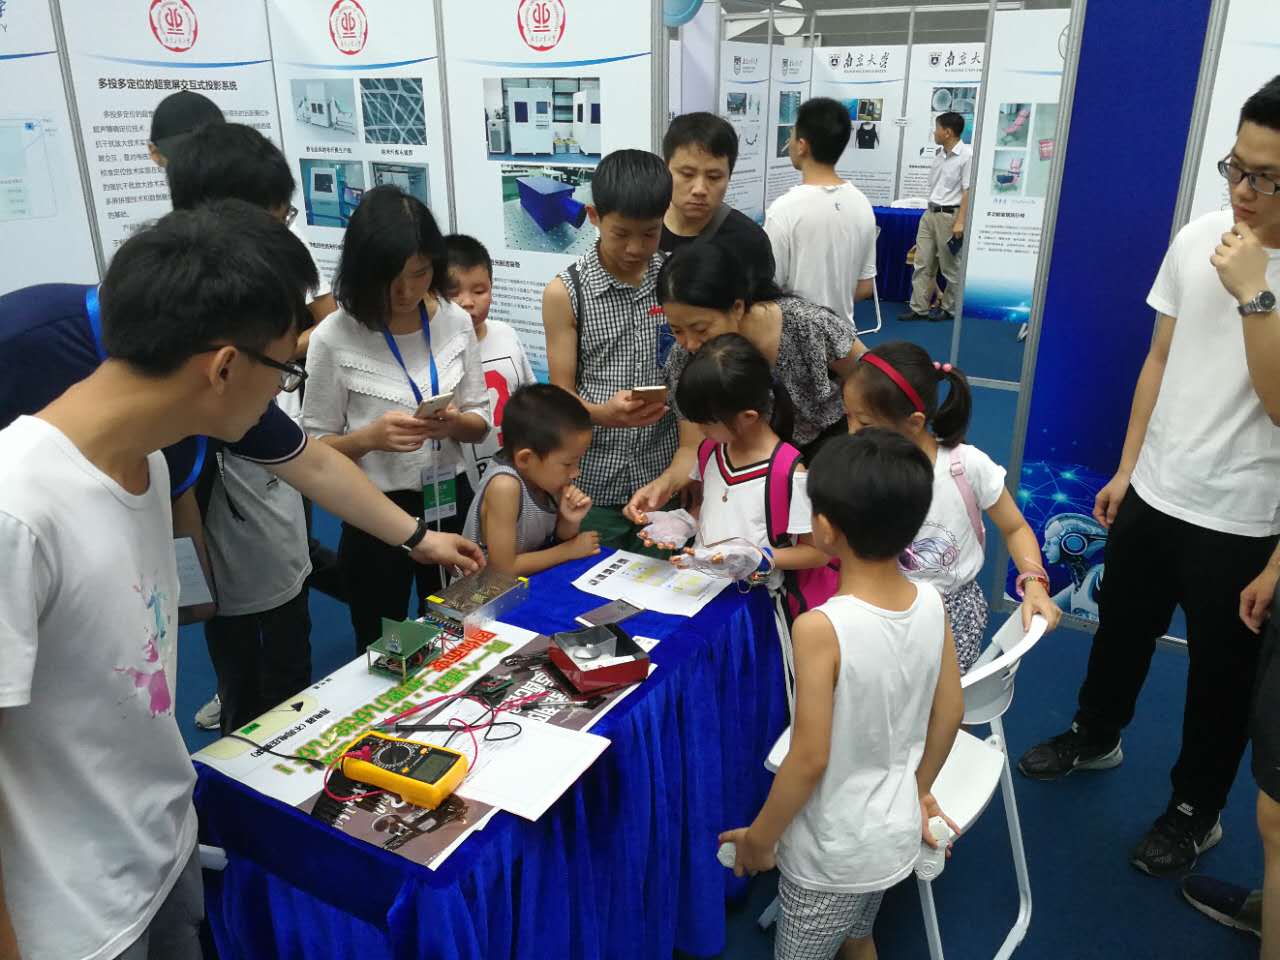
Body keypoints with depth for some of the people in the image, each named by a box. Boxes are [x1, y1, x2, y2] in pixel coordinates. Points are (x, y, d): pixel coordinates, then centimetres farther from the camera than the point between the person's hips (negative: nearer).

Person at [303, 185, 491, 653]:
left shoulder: (456, 322, -6)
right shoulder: (335, 337, -16)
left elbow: (480, 423, 3)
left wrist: (454, 422, -19)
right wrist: (370, 437, -28)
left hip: (451, 504, 3)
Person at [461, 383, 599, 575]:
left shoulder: (545, 476, -6)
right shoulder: (505, 485, -24)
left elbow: (560, 538, 7)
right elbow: (503, 568, -23)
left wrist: (570, 521, -13)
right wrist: (569, 550, -15)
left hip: (528, 581, 6)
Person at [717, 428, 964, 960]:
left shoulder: (821, 628, -31)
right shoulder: (931, 603, -13)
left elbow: (810, 757, -25)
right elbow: (950, 712, 0)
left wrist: (759, 836, -8)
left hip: (833, 852, -5)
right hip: (897, 833, 6)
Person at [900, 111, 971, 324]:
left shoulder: (967, 155, -13)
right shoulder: (938, 153, 10)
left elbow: (968, 191, -16)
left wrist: (960, 222, -20)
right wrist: (930, 210, 18)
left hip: (950, 215, -7)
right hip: (930, 213, 8)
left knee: (950, 267, 4)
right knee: (922, 264, 5)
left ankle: (948, 308, 16)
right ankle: (919, 308, 10)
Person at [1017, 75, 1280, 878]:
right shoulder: (1198, 239, -3)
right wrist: (1127, 468, 8)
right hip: (1152, 492, 4)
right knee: (1121, 630, 22)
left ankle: (1197, 810, 35)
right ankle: (1095, 737, 48)